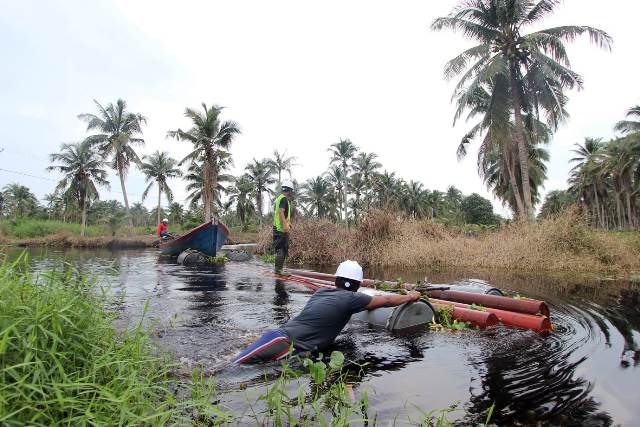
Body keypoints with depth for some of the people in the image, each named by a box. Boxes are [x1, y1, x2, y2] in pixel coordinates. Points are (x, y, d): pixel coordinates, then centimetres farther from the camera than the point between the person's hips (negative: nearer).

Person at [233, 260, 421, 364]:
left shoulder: (321, 291, 20)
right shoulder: (351, 298, -1)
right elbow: (387, 300, 12)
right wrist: (410, 297, 29)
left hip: (279, 333, 8)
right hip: (284, 343, -8)